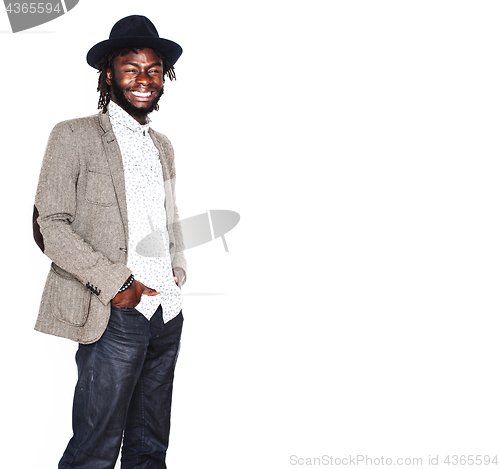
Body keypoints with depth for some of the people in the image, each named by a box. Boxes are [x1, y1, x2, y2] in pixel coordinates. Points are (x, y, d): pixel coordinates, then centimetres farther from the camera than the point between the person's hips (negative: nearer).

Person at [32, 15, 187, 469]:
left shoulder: (163, 145, 19)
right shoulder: (74, 136, -1)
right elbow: (52, 226, -8)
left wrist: (177, 271, 8)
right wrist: (117, 283, -14)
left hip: (168, 313, 6)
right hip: (116, 314, -6)